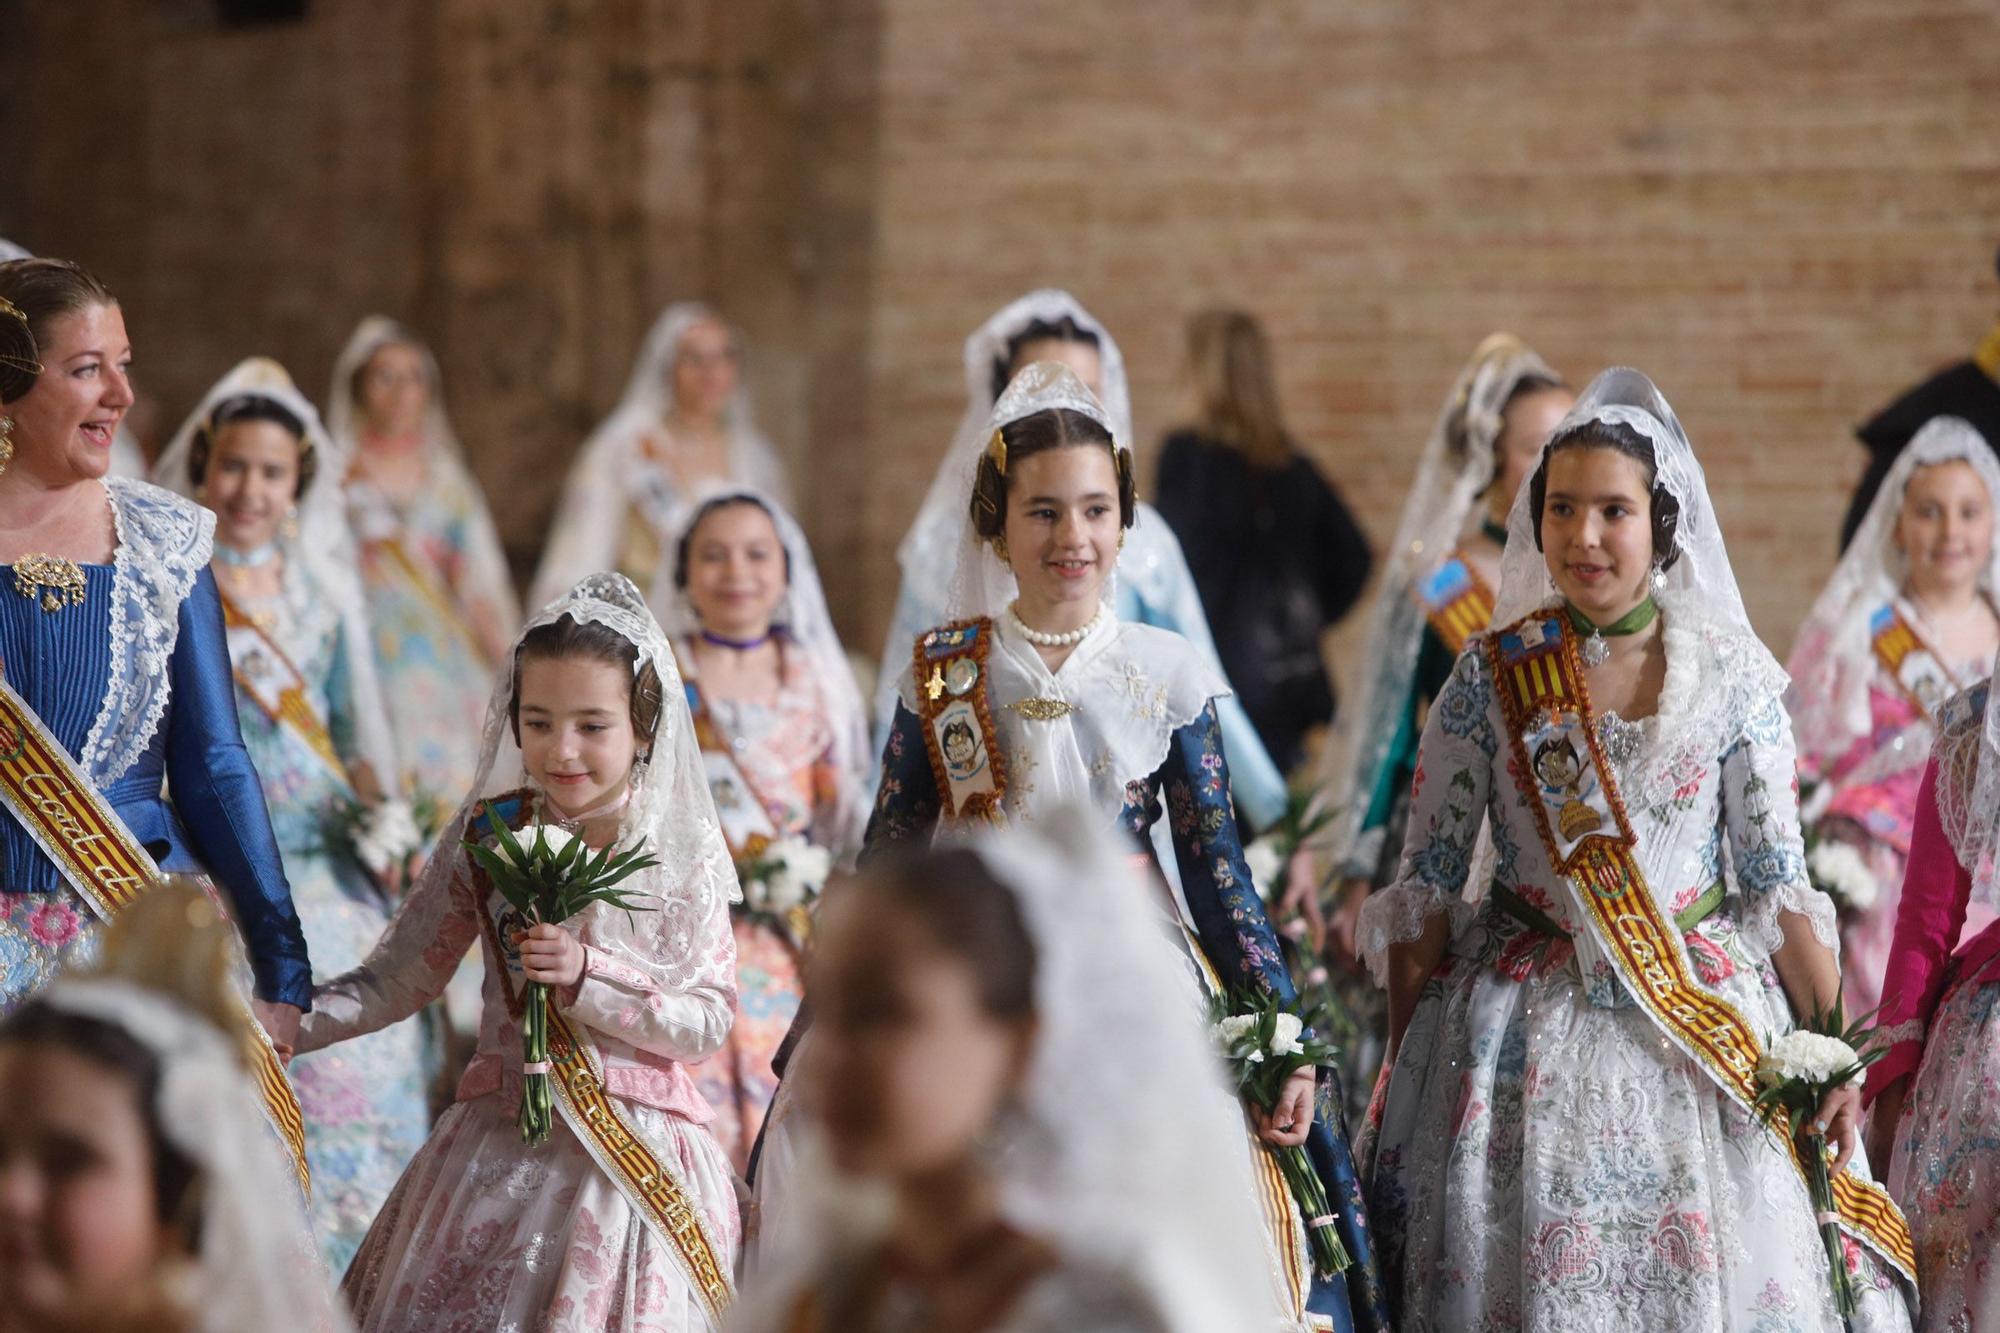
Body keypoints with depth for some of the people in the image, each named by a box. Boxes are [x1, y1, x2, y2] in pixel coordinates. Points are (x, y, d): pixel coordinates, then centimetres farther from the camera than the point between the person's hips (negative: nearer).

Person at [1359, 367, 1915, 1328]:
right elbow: (1426, 885, 1)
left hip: (1706, 1025, 0)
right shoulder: (1493, 675, -3)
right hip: (1528, 1036, 0)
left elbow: (1777, 880, 1)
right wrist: (1404, 1060, 0)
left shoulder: (1731, 674, -2)